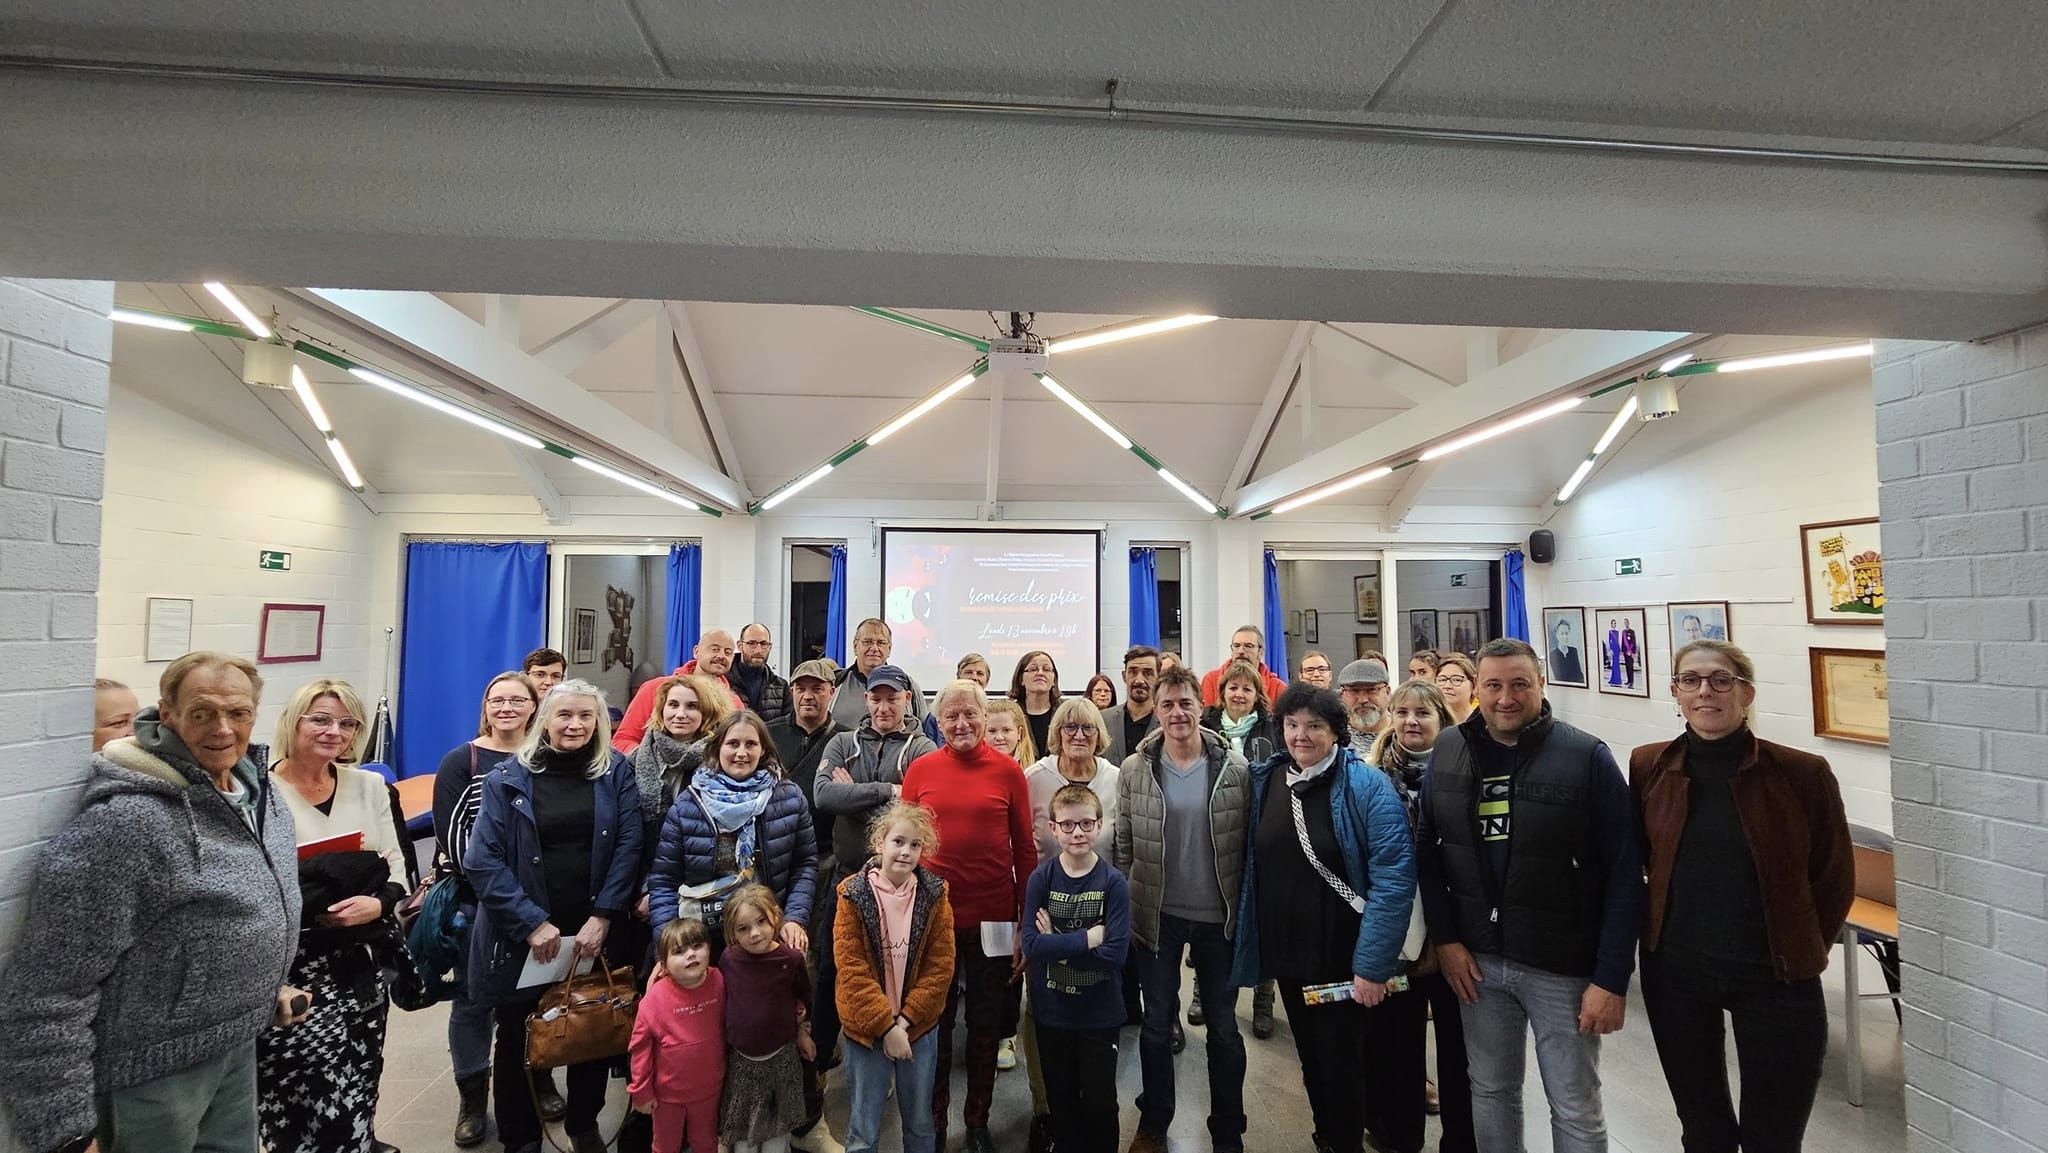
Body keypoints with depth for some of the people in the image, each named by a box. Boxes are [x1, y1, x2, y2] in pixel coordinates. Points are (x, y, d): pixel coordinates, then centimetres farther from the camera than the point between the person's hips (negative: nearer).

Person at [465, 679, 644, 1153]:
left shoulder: (616, 772, -2)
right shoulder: (508, 779, -4)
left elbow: (628, 846, -6)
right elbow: (483, 860, -8)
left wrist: (602, 918, -13)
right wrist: (532, 923, -14)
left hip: (594, 933, 1)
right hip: (523, 936, -1)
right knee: (518, 1039, 14)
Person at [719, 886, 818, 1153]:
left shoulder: (791, 957, -18)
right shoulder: (728, 958, -14)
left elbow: (803, 996, 0)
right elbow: (720, 999, 3)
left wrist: (802, 1031, 8)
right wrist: (722, 1045, 8)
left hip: (782, 1056, -1)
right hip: (740, 1058, 1)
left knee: (778, 1124, 17)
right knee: (742, 1125, 18)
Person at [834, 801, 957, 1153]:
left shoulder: (934, 895, -6)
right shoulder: (854, 895, -12)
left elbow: (940, 967, -6)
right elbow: (851, 970, -14)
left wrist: (905, 1019, -13)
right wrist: (885, 1026, -16)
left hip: (919, 1027, 2)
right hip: (866, 1028, -2)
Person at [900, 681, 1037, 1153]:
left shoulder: (1007, 771, -6)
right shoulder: (920, 770, -3)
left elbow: (1025, 849, -1)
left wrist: (1026, 923, -1)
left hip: (993, 916, 0)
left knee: (986, 1022, 16)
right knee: (934, 1020, 17)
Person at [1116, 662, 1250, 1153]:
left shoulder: (1235, 769, -8)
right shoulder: (1134, 770, -7)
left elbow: (1249, 844, -2)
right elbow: (1122, 846, 0)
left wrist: (1246, 908, -3)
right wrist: (1122, 909, 0)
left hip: (1219, 917, 0)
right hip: (1158, 915, 0)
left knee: (1223, 1027, 14)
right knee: (1157, 1023, 14)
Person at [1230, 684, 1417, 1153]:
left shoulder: (1366, 785, -16)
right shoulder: (1265, 781, -1)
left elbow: (1393, 879, -20)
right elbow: (1252, 866, 10)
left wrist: (1372, 963, -22)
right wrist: (1250, 943, 6)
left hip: (1342, 957, -5)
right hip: (1286, 954, 5)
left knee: (1341, 1061, 9)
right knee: (1310, 1057, 21)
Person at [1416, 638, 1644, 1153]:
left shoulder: (1587, 757, -12)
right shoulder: (1448, 751, -1)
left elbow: (1624, 875, -11)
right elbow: (1426, 849, 4)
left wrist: (1612, 977, -13)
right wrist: (1445, 937, -2)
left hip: (1562, 963, -3)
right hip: (1476, 959, 3)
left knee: (1576, 1109, 13)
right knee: (1490, 1092, 18)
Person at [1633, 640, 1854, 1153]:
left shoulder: (1803, 773, -10)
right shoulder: (1648, 767, -5)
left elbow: (1835, 879, 1)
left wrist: (1799, 955, 5)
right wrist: (1657, 932, 7)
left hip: (1774, 978, -1)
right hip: (1674, 972, 2)